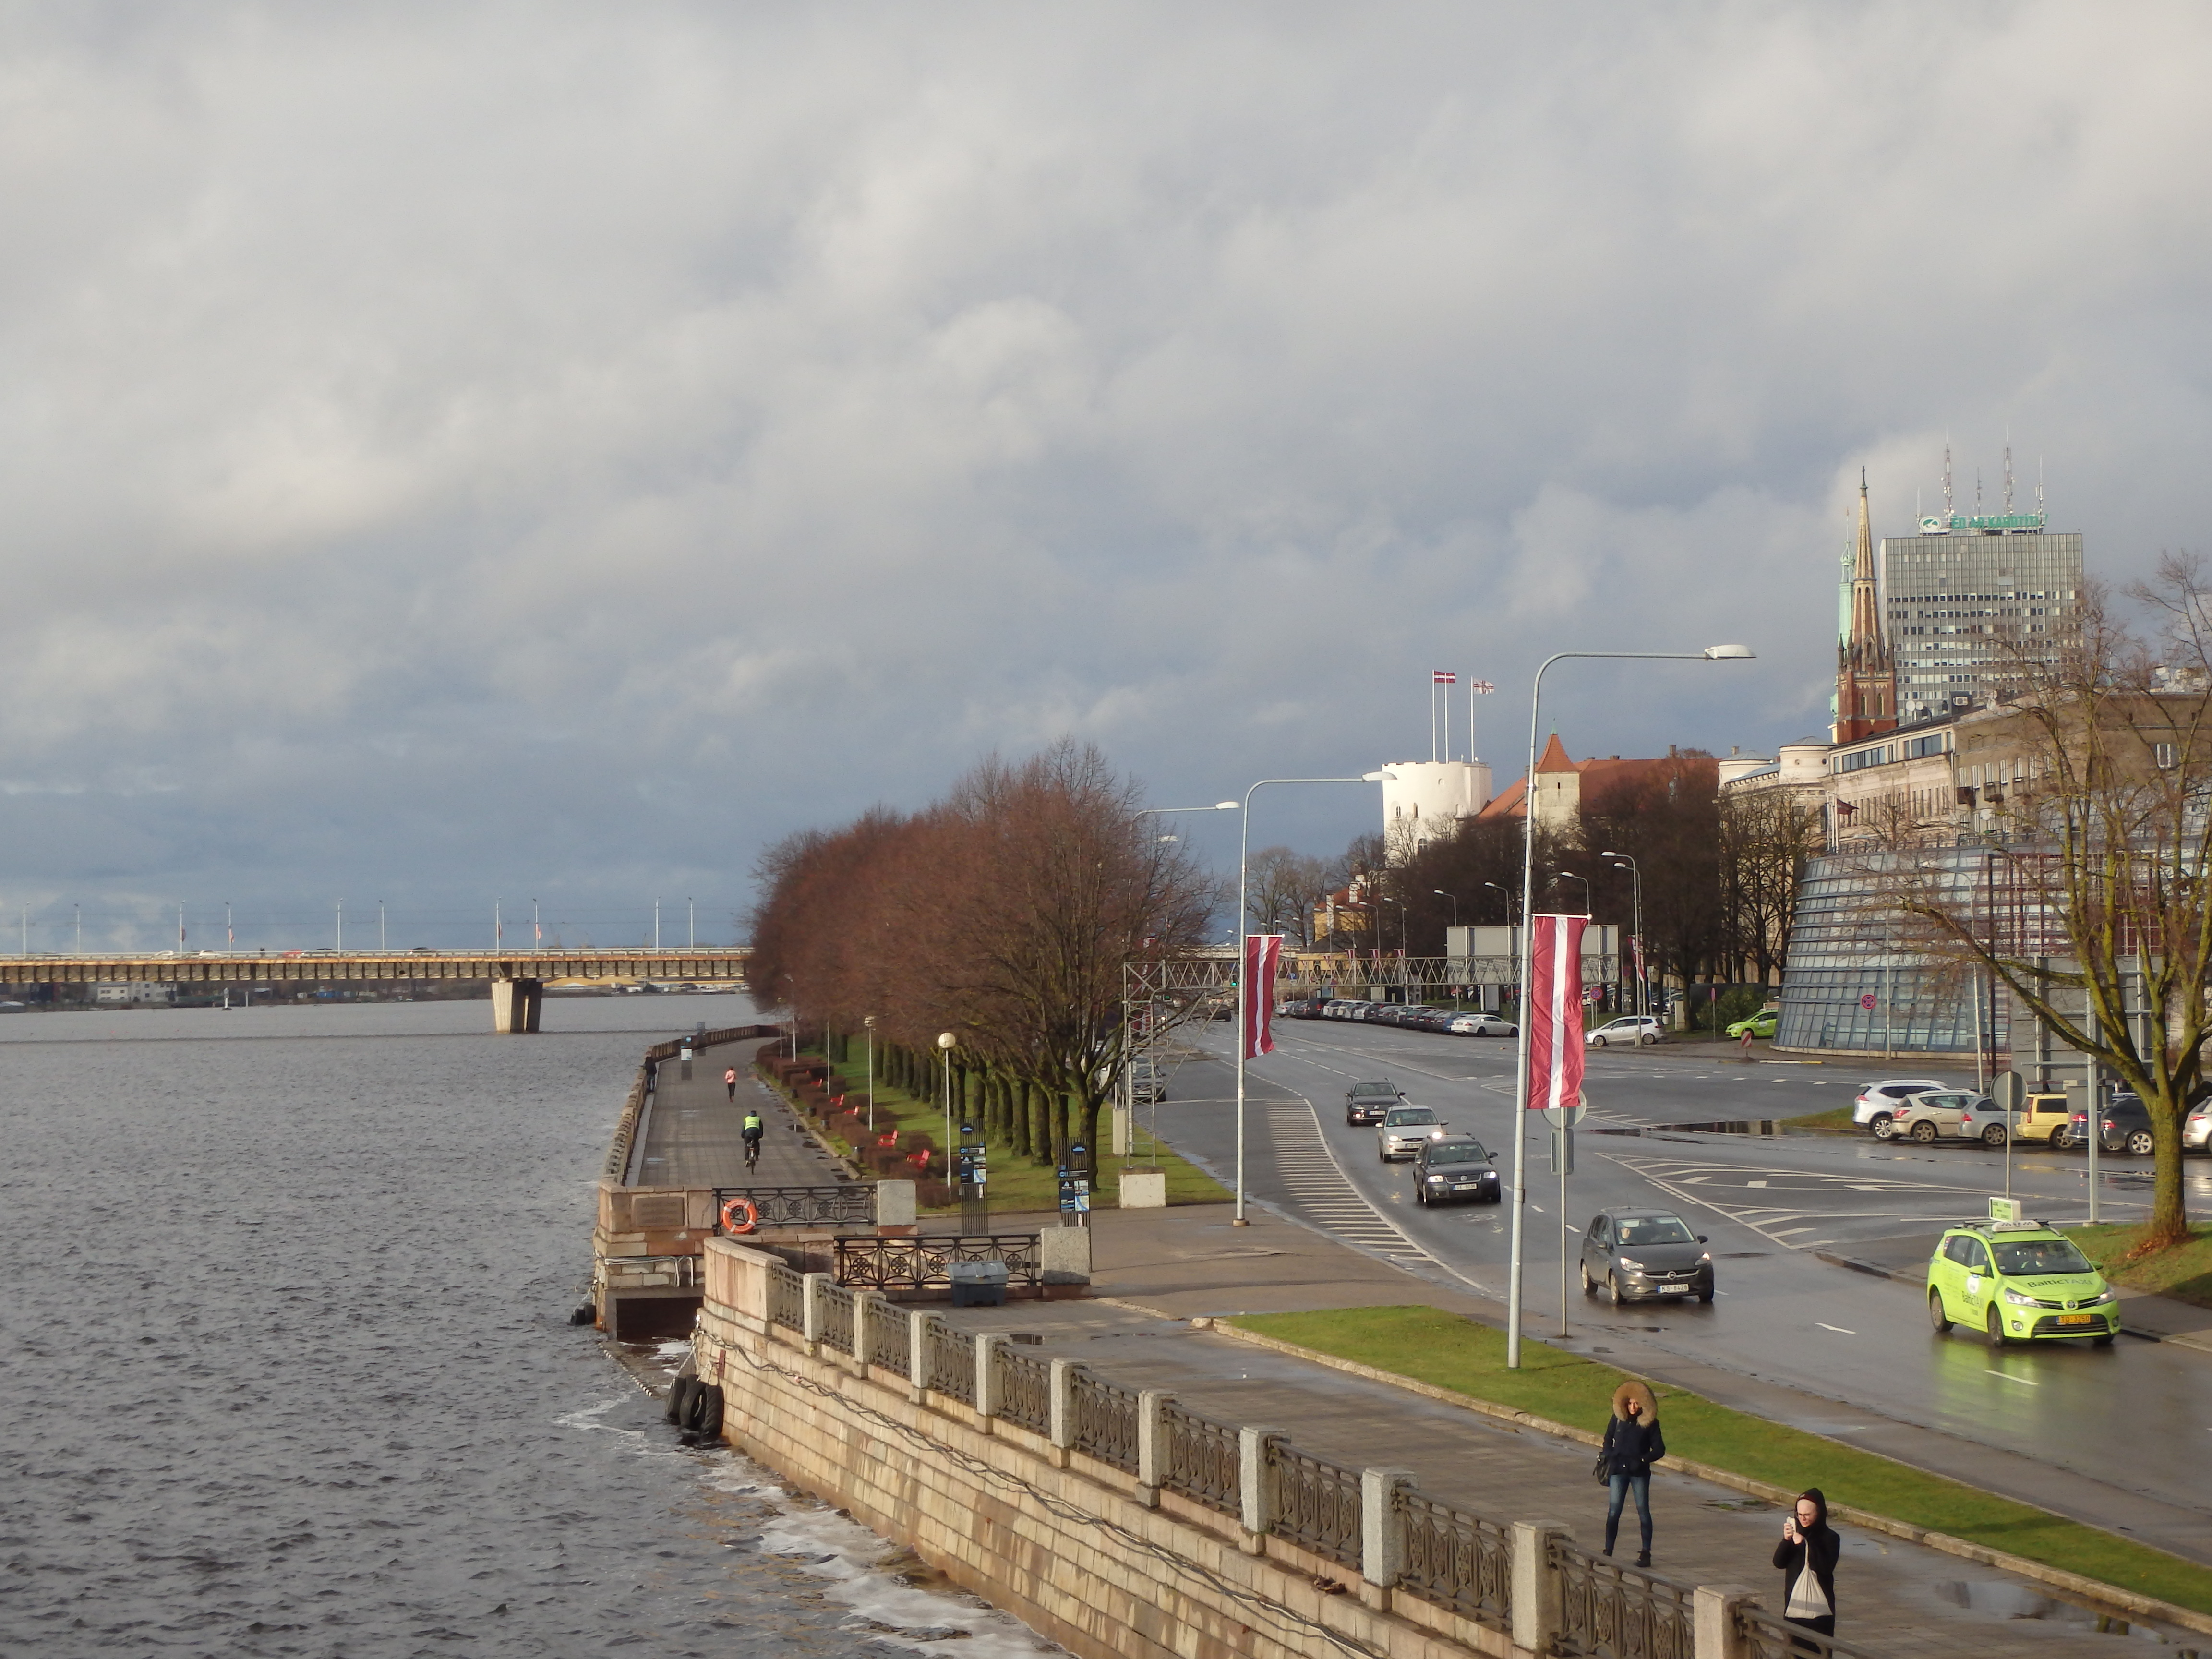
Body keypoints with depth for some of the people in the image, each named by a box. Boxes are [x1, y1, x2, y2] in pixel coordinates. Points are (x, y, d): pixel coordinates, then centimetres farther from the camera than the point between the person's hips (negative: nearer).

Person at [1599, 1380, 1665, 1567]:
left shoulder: (1650, 1423, -5)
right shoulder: (1618, 1418, 2)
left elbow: (1659, 1450, -2)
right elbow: (1608, 1439, 17)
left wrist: (1643, 1460, -15)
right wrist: (1608, 1455, 0)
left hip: (1640, 1472, -2)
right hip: (1618, 1470, 2)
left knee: (1643, 1511, 2)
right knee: (1614, 1511, 0)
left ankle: (1646, 1553, 8)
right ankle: (1608, 1552, 5)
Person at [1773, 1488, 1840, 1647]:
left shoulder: (1830, 1538, -4)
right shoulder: (1795, 1534, 6)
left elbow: (1826, 1568, -17)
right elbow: (1778, 1562, -2)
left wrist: (1805, 1544, -23)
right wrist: (1786, 1540, -18)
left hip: (1820, 1611, -3)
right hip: (1794, 1608, 3)